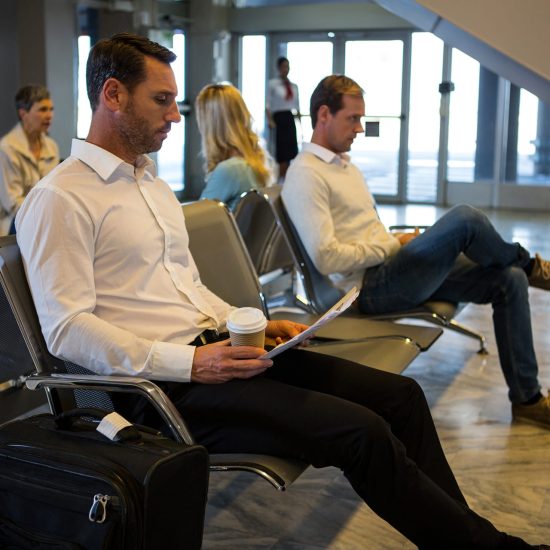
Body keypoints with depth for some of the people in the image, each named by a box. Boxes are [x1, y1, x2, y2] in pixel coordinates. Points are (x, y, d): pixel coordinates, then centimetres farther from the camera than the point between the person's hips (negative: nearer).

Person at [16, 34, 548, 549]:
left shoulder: (153, 184, 19)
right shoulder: (59, 199, -8)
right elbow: (66, 329, -16)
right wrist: (189, 363, -22)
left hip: (210, 349, 8)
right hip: (161, 384, -8)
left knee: (399, 394, -4)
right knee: (361, 431, -21)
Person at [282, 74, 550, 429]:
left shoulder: (346, 166, 21)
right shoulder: (306, 175, -11)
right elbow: (326, 258, -21)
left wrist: (399, 242, 2)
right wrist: (394, 244, -11)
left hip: (392, 269, 10)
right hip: (370, 286, -10)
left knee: (509, 280, -3)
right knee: (465, 219, -25)